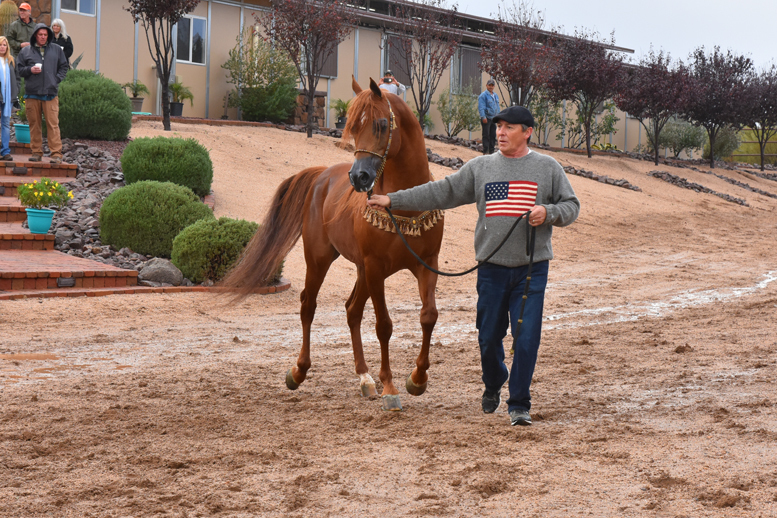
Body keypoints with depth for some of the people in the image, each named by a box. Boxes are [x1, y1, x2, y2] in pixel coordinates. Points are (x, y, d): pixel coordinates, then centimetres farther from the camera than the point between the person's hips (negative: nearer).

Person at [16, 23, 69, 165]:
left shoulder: (56, 50, 11)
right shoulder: (26, 51, 9)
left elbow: (63, 67, 16)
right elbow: (19, 69, 12)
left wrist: (57, 79, 2)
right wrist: (30, 70, -7)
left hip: (51, 93, -1)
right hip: (32, 93, 1)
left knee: (53, 124, -7)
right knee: (34, 124, 4)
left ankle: (56, 153, -8)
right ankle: (36, 152, 11)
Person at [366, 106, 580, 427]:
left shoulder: (548, 168, 3)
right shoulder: (479, 167, 7)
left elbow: (571, 206, 7)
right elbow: (442, 192, 8)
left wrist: (548, 213, -15)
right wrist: (393, 200, 3)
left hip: (532, 269, -2)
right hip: (492, 268, 2)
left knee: (526, 339, -6)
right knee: (489, 337, 10)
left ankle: (519, 404, 7)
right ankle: (493, 387, 38)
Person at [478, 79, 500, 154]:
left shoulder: (496, 96, 17)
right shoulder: (483, 95, -7)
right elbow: (481, 107, -15)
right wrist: (483, 117, -24)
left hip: (493, 118, 7)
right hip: (486, 118, -7)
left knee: (493, 135, 8)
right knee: (486, 135, -7)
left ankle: (491, 151, 14)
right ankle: (485, 152, -5)